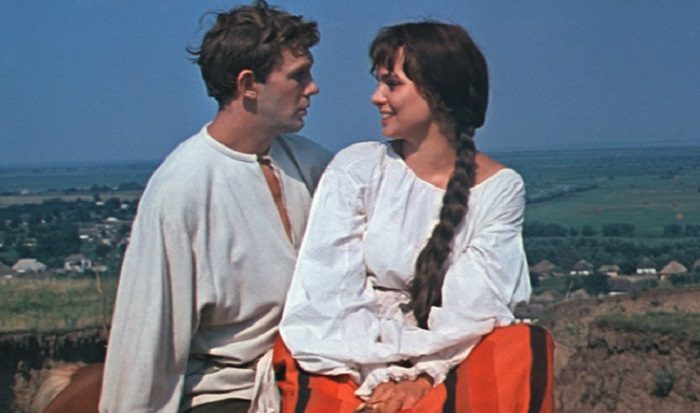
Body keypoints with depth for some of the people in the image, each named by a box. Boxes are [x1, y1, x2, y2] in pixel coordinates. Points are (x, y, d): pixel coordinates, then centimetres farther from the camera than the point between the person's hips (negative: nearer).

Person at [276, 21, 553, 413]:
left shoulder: (501, 189, 1)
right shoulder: (356, 168, 0)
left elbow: (473, 306, -6)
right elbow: (330, 293, -6)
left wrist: (424, 377, -20)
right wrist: (380, 378, -16)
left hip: (447, 366, 1)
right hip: (354, 363, -1)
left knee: (521, 345, -26)